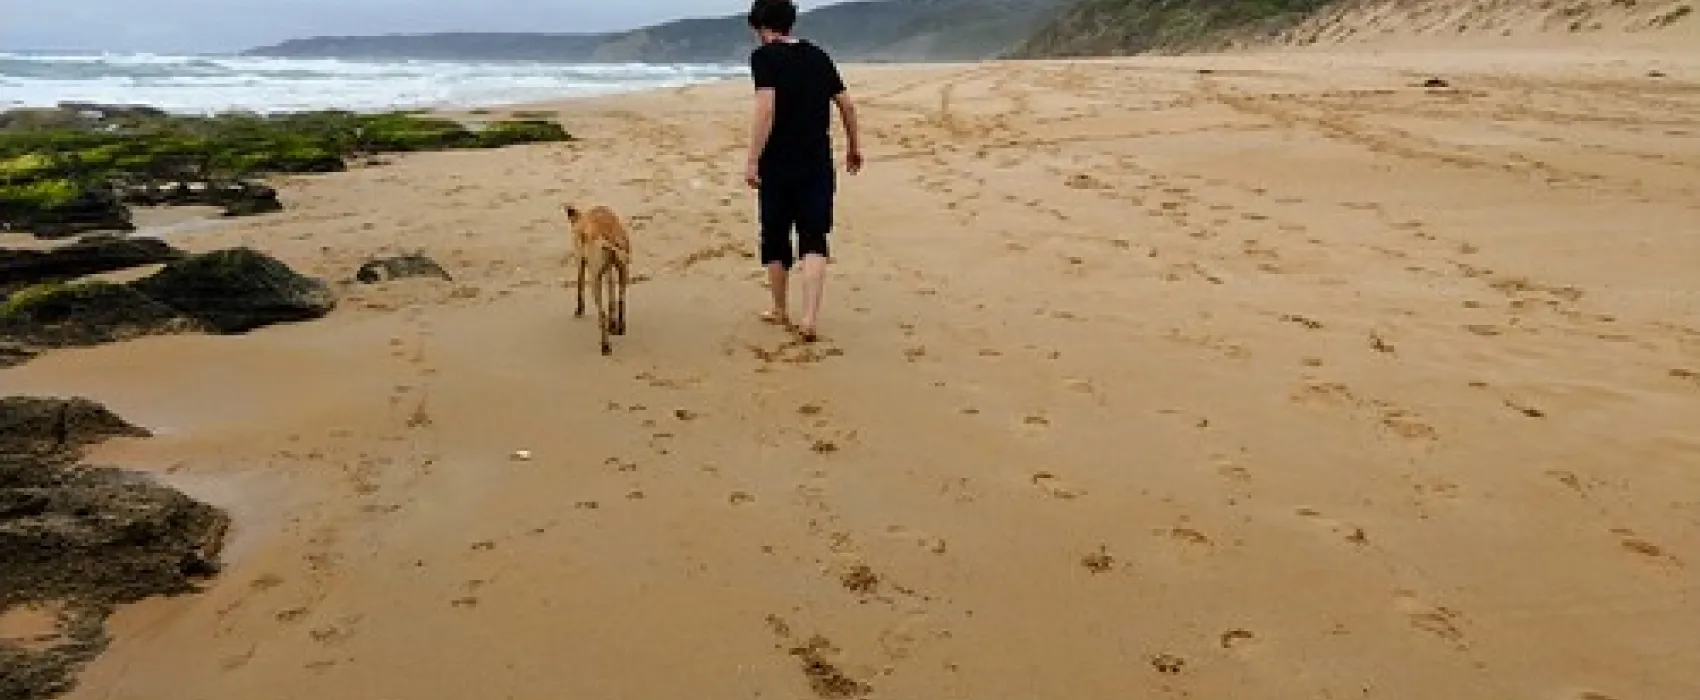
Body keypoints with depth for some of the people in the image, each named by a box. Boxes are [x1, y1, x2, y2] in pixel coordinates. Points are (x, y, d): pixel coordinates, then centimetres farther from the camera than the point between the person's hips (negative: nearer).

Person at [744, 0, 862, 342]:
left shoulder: (764, 56, -6)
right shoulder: (818, 56, 9)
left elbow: (766, 108, -19)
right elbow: (846, 104, 12)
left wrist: (752, 160, -19)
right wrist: (854, 147, 24)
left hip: (777, 163, -3)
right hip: (817, 163, 3)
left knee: (775, 237, 14)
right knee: (814, 240, 2)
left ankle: (780, 310, 28)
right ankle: (809, 318, -13)